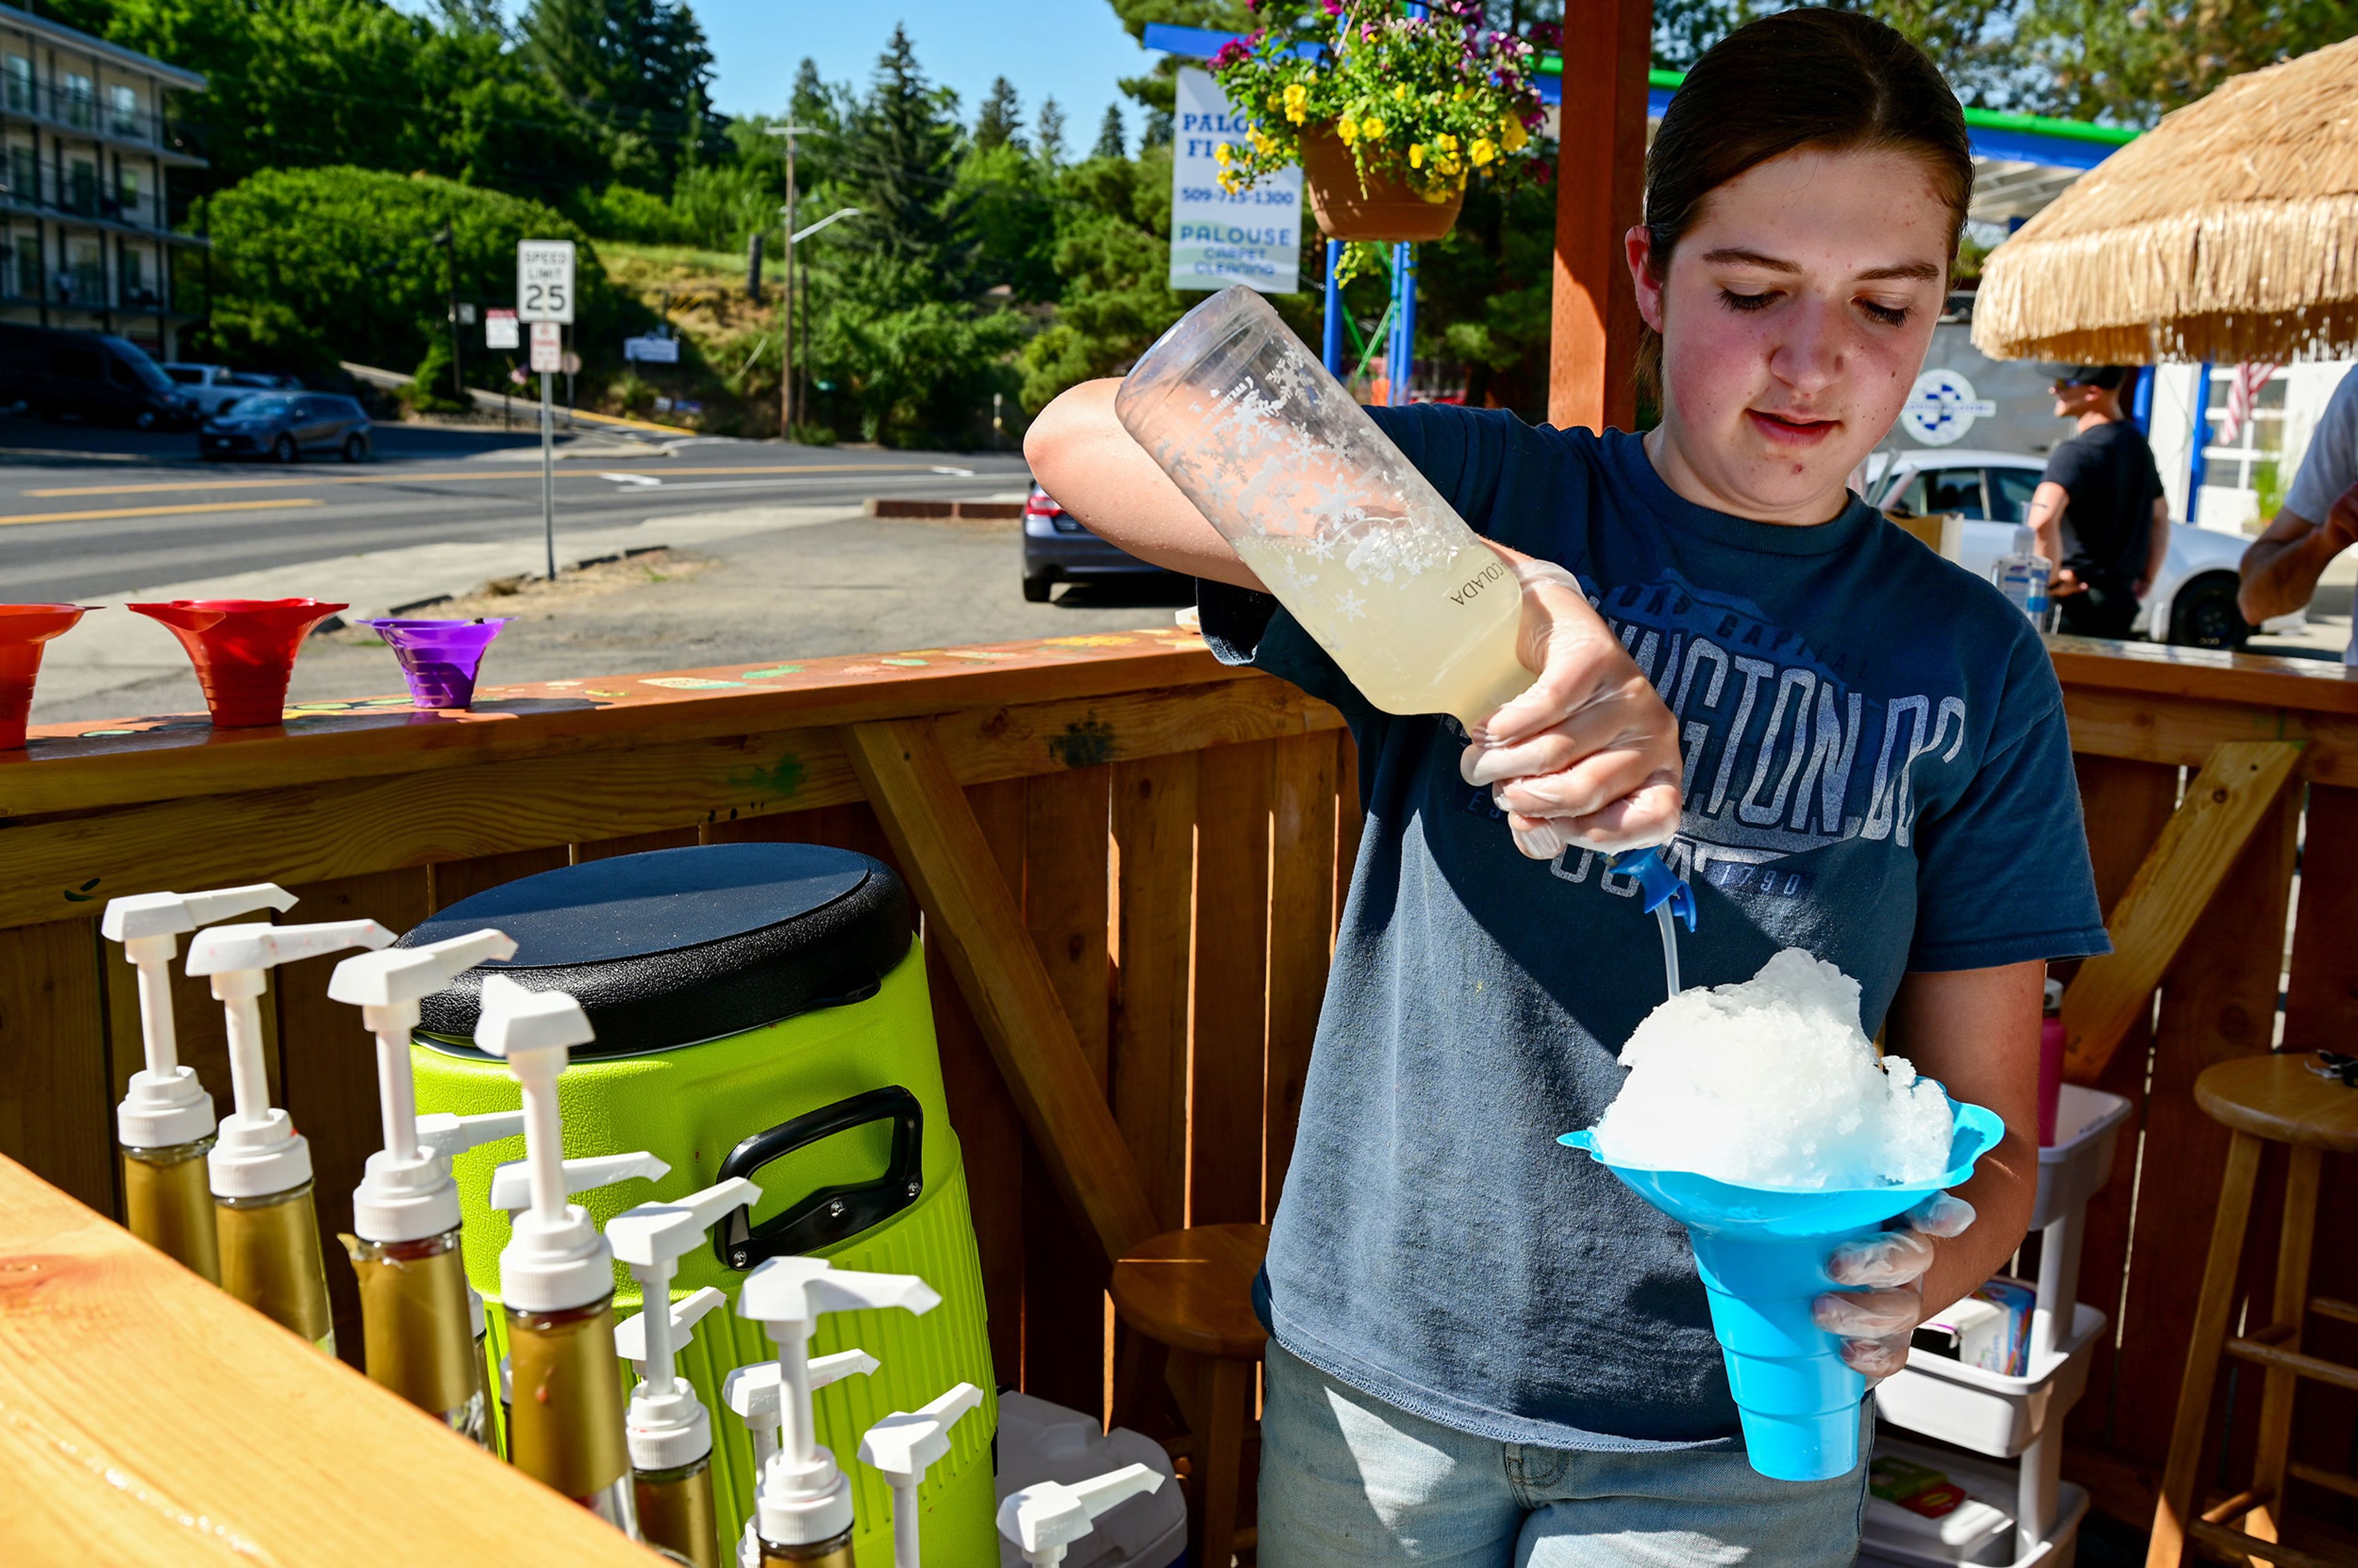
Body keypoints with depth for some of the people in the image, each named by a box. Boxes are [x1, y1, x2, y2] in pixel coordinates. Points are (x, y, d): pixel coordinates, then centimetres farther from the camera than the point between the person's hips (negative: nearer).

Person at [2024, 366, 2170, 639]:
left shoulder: (2077, 453, -17)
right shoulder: (2137, 444, 14)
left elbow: (2042, 518, -34)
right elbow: (2160, 517, 27)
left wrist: (2052, 579, -22)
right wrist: (2146, 579, 28)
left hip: (2077, 605, -9)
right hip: (2122, 603, 9)